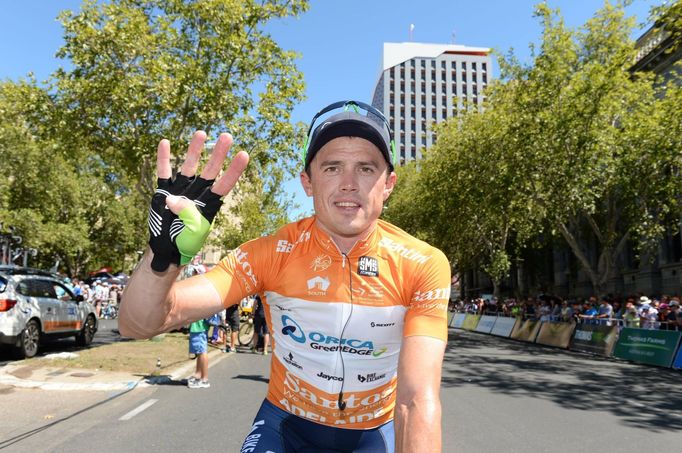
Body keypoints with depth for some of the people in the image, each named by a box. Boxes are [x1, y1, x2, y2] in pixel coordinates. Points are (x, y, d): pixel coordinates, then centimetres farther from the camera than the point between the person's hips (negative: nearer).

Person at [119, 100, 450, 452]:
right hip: (285, 422, 0)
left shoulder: (424, 266, -20)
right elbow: (138, 325, -24)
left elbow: (418, 399, -25)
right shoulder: (272, 254, -19)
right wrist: (163, 256, -43)